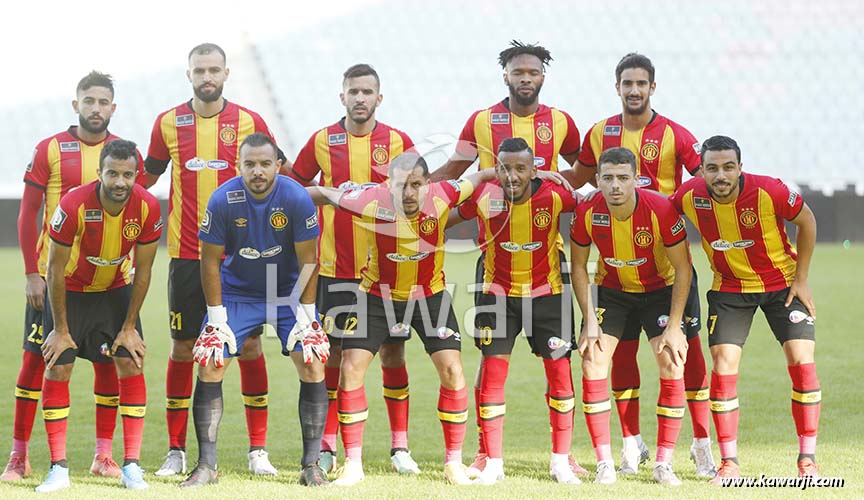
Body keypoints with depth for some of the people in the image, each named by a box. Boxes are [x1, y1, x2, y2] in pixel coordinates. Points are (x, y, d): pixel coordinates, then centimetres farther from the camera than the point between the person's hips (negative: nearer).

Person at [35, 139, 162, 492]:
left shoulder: (147, 207, -23)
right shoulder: (74, 206, -31)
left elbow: (143, 271, -10)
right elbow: (56, 269, -20)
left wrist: (129, 327, -8)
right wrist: (61, 329, -15)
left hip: (116, 289, 2)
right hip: (70, 290, -2)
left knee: (131, 364, -9)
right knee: (57, 369, -8)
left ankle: (132, 466, -4)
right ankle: (58, 468, -3)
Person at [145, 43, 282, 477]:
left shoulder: (249, 123, 1)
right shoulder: (168, 123, 5)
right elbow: (146, 178, 17)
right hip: (186, 254, 1)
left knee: (249, 345, 0)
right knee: (182, 348, 3)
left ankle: (258, 450, 6)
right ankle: (176, 451, 10)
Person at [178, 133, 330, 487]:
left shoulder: (297, 199, -19)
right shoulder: (223, 200, -18)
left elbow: (308, 261, -11)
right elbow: (210, 261, -9)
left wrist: (305, 316, -12)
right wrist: (216, 318, -10)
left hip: (288, 292, 0)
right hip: (237, 293, 0)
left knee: (312, 364, -13)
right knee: (209, 366, -10)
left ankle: (311, 465, -3)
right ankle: (206, 466, -1)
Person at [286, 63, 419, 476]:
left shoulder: (398, 142, 2)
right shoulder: (322, 141, 2)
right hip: (335, 267, 0)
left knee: (392, 353, 2)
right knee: (335, 354, 1)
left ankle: (399, 447, 9)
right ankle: (326, 447, 8)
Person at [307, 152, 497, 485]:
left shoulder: (441, 196, -23)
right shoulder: (372, 202, -26)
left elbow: (481, 178, -5)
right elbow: (322, 194, -10)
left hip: (430, 295, 1)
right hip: (378, 295, 0)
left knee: (452, 370, -9)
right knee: (351, 369, -8)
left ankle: (454, 464, 6)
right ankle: (353, 465, 3)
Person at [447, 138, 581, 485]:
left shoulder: (553, 196, -19)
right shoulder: (485, 197, -16)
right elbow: (450, 218, 1)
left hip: (547, 293, 0)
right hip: (498, 293, 0)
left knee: (559, 371, -1)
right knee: (493, 371, -3)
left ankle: (561, 461, 12)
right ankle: (493, 463, 7)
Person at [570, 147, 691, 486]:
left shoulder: (661, 210, -28)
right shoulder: (588, 213, -22)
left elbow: (682, 269, -18)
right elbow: (578, 266, -6)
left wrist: (674, 327, -20)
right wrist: (589, 320, -13)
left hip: (659, 290, -2)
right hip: (610, 290, 2)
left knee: (672, 368, -13)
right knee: (592, 363, -12)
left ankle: (663, 464, -2)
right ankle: (604, 463, -5)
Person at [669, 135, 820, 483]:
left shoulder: (769, 191, -27)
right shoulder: (690, 196, -20)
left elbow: (806, 222, -9)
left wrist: (801, 280, -7)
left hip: (783, 283, -2)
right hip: (730, 289, 2)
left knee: (802, 363, -11)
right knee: (724, 365, -9)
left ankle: (807, 459, 0)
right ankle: (729, 463, 1)